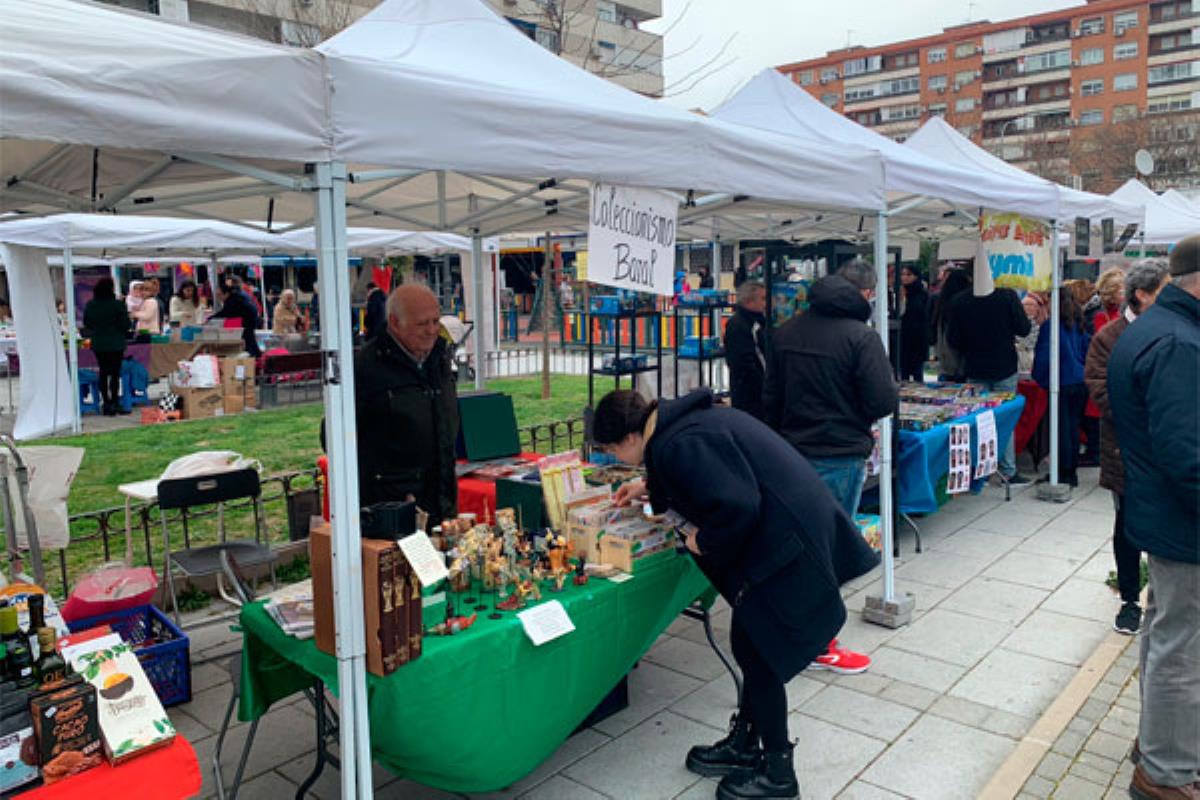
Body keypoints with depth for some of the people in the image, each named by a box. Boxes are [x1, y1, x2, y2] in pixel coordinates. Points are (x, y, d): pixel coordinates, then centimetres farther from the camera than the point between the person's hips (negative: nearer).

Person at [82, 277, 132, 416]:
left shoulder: (90, 305, 1)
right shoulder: (117, 305, -15)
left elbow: (86, 324, 11)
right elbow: (126, 325, -12)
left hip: (98, 344, 5)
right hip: (115, 343, -4)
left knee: (103, 373, 11)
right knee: (115, 373, 0)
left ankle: (106, 404, 13)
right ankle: (115, 403, 0)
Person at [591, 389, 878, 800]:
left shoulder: (679, 444, -22)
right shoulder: (684, 420, 10)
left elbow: (736, 507, -29)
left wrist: (703, 542, -10)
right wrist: (649, 488, 34)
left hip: (784, 544, -10)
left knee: (757, 652, 2)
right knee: (751, 646, 20)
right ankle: (744, 744, 37)